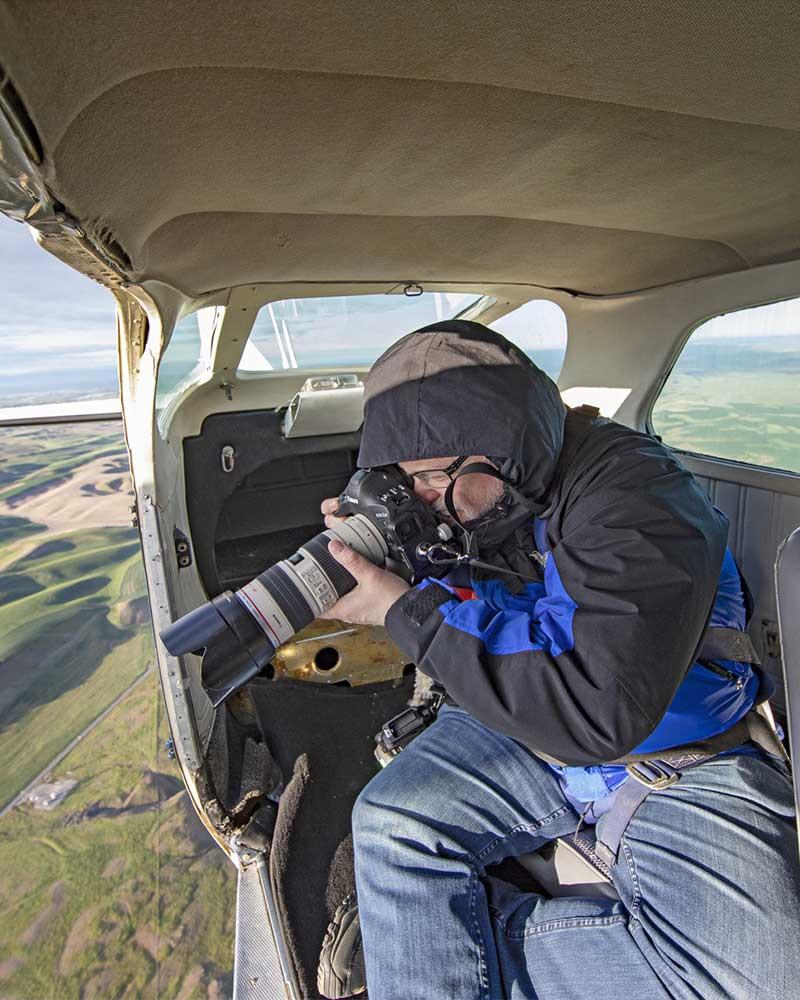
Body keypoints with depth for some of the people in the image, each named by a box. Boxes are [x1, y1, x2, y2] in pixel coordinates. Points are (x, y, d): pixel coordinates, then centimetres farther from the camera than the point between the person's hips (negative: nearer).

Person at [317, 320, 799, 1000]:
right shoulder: (462, 490, -6)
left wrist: (407, 611, -30)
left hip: (680, 758, -2)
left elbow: (600, 712, -34)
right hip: (526, 727, 3)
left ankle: (465, 923, -6)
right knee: (392, 819, -20)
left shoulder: (635, 494, -26)